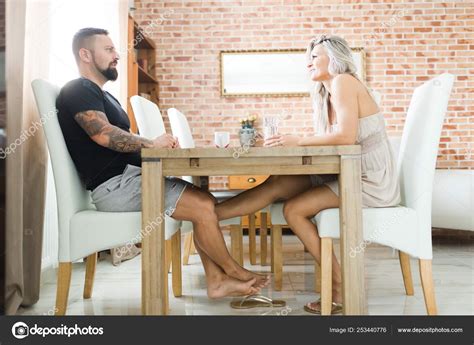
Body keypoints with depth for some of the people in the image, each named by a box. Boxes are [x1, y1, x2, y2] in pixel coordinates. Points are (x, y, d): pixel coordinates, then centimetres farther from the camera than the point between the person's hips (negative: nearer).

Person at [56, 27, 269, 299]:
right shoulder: (78, 90, -6)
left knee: (204, 202, 2)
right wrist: (152, 143, -13)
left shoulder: (105, 96, 25)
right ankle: (235, 272, 6)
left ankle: (217, 281, 3)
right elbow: (103, 134, -23)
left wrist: (161, 146, 0)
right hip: (114, 186, -10)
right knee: (203, 206, -14)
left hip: (128, 177, 10)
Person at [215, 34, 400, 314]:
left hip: (371, 183, -8)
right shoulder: (329, 92, 16)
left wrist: (298, 141, -17)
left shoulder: (343, 81, -12)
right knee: (277, 185, -4)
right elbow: (333, 139, 8)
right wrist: (289, 142, -5)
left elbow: (346, 136, -26)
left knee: (294, 210, -13)